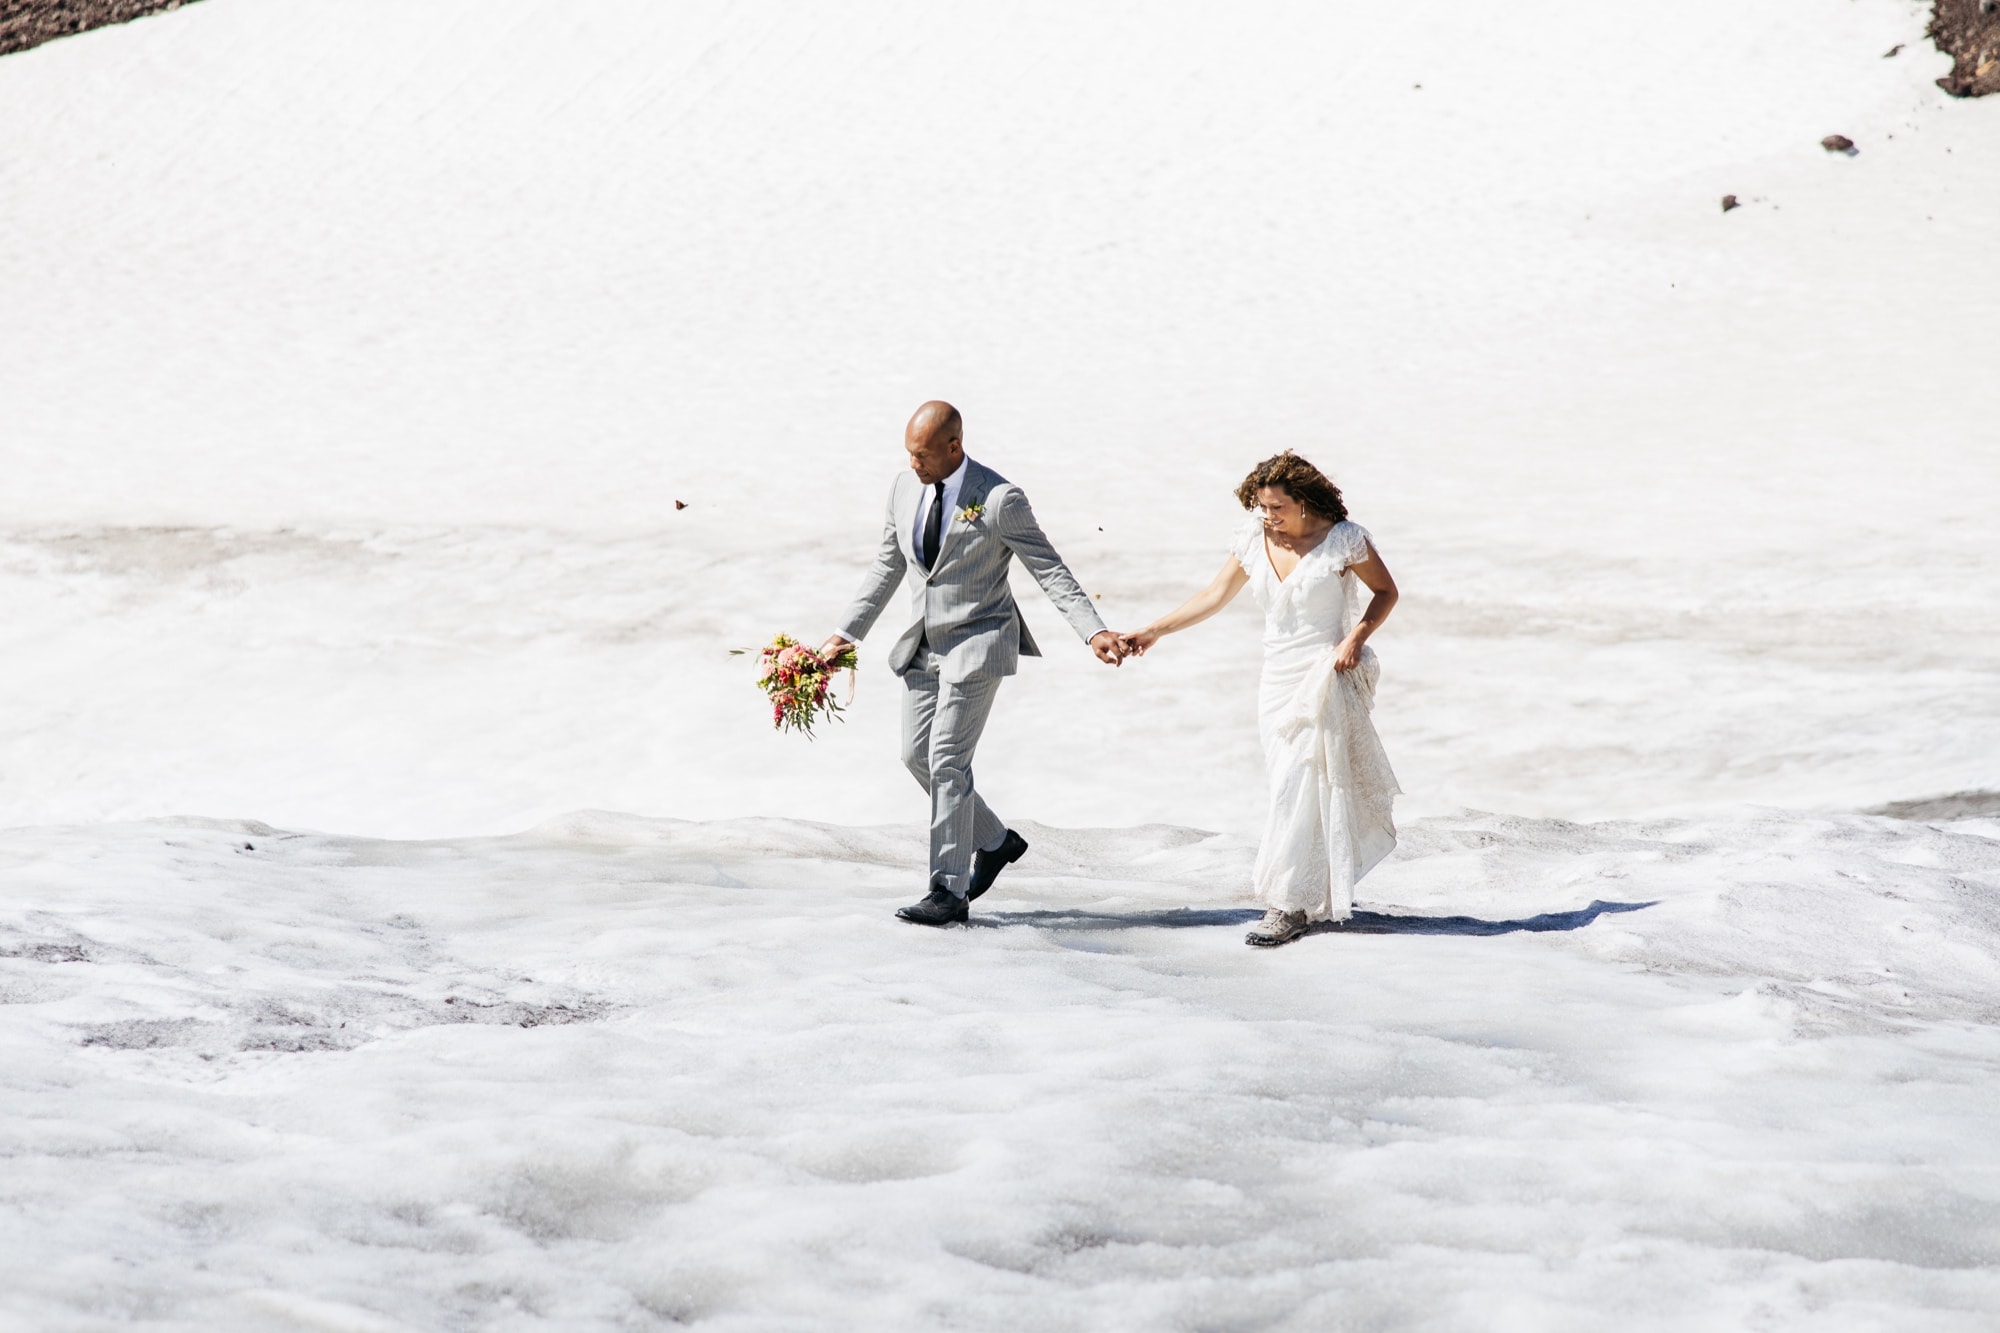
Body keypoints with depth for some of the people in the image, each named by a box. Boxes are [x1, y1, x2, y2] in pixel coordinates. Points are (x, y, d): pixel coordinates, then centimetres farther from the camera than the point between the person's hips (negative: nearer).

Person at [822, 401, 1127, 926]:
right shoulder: (905, 487, 3)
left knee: (948, 759, -10)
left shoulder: (999, 499, -16)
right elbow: (887, 567, 13)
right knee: (917, 756, 8)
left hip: (978, 642, -7)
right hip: (924, 646, 7)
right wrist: (848, 633, 8)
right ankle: (995, 841, 29)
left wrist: (1093, 631, -23)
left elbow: (1050, 569, -14)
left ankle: (949, 890, -4)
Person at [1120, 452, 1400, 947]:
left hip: (1328, 679, -5)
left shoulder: (1344, 540, -9)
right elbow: (1213, 597, 10)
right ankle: (1324, 895, 22)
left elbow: (1386, 591, 2)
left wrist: (1357, 636, -14)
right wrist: (1152, 632, 5)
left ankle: (1289, 906, -8)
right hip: (1278, 680, 5)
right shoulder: (1253, 542, 3)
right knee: (1294, 790, 7)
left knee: (1300, 788, -11)